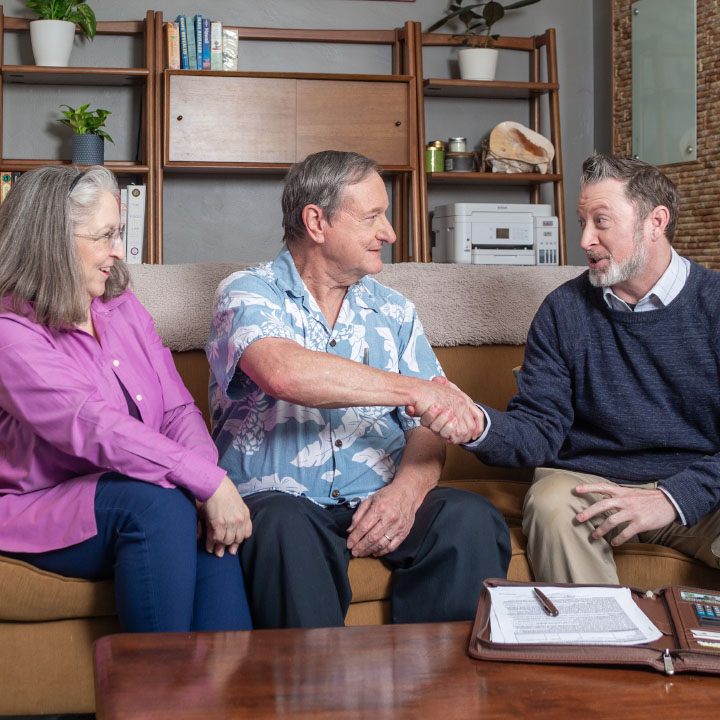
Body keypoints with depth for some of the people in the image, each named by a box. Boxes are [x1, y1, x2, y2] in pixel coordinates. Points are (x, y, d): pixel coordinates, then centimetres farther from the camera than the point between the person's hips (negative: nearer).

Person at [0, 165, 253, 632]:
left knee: (216, 531, -26)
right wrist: (209, 482, -33)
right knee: (158, 504, -33)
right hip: (42, 508, -5)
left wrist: (212, 484, -17)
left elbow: (178, 410, 3)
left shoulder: (123, 307, 11)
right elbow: (96, 428, -26)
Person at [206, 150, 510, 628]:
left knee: (470, 518, -24)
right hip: (279, 498, -3)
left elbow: (427, 427, 9)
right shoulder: (248, 294, 1)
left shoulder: (394, 311, 17)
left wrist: (408, 488, -13)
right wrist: (412, 389, -19)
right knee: (284, 526, -36)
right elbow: (285, 374, -22)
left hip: (379, 500, 4)